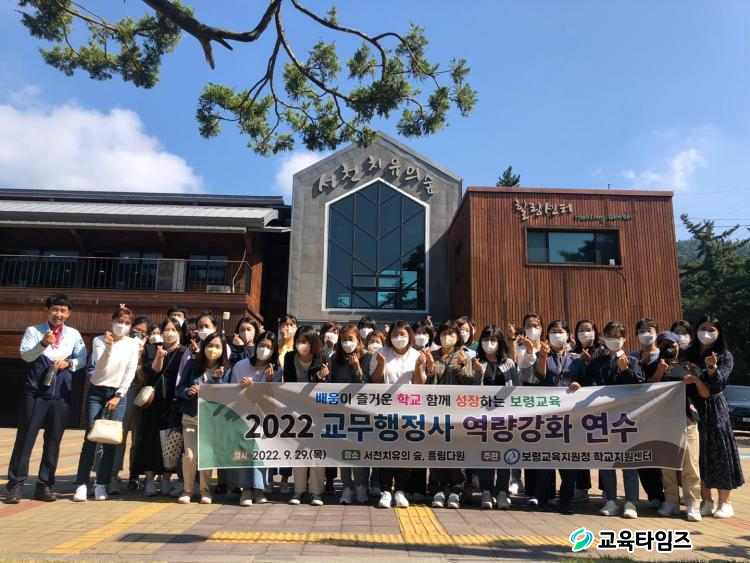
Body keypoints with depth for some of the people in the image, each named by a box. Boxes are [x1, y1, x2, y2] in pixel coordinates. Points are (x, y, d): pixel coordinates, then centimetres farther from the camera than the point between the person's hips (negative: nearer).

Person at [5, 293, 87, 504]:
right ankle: (15, 485, 6)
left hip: (61, 395, 3)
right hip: (35, 392, -3)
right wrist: (43, 344, -29)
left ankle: (44, 486, 14)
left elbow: (83, 359, 8)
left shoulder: (74, 334, 9)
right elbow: (26, 356, -12)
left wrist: (68, 363, -11)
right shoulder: (33, 330, 1)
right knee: (25, 438, -2)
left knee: (53, 440, 6)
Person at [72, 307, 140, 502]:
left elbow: (130, 372, -1)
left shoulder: (133, 344, 3)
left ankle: (101, 484, 7)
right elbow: (99, 367, -10)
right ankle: (82, 484, 1)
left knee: (111, 440, -1)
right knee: (91, 437, -6)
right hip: (96, 392, 0)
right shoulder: (99, 340, 2)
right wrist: (108, 347, -25)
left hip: (118, 394, 0)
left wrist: (118, 396, -6)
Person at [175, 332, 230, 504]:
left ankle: (205, 490, 18)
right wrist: (188, 391, -17)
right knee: (190, 454, -10)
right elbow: (179, 389, 4)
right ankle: (187, 489, 12)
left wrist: (217, 378, -22)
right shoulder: (193, 364, 1)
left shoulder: (225, 370, -2)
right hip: (191, 417, 0)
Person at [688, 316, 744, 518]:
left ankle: (724, 502, 11)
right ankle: (706, 501, 16)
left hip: (715, 407, -2)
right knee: (700, 454, 5)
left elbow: (720, 382, -15)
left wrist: (712, 368, -32)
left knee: (720, 452, -1)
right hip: (695, 408, 2)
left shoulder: (725, 357, 0)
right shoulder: (689, 354, 7)